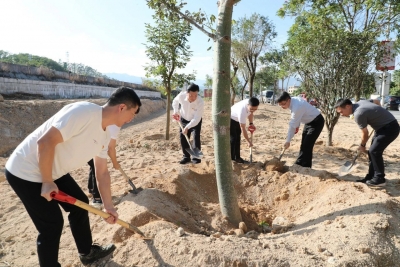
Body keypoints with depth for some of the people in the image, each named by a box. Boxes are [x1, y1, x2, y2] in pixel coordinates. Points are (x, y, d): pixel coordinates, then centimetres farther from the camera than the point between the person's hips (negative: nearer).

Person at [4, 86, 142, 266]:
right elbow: (45, 142, -31)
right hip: (25, 172, -9)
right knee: (52, 223, -3)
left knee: (80, 204, 14)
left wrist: (108, 205, 10)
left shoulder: (105, 134, 0)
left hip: (54, 171, 9)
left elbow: (102, 172, 7)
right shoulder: (83, 111, -28)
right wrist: (47, 182, -21)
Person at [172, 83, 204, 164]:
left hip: (196, 121, -3)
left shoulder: (200, 102, -35)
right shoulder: (181, 95, -26)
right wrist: (176, 111, -6)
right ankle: (186, 157, 18)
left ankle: (196, 157, 6)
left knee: (196, 138, -10)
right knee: (183, 138, 5)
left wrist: (187, 127, -40)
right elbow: (175, 101, 1)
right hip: (184, 119, 3)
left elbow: (196, 119, -33)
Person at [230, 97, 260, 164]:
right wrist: (249, 141, -27)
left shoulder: (250, 105, -20)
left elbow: (250, 113, 5)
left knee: (237, 138, 10)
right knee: (233, 139, -12)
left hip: (237, 120, 8)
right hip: (230, 119, -8)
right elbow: (243, 129, -33)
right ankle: (231, 159, -5)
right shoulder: (242, 111, -41)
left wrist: (251, 123, -9)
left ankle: (237, 158, 18)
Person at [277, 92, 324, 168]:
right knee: (304, 145, 10)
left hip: (317, 122, -9)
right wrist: (297, 126, 2)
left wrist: (288, 141, -23)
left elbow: (292, 125, -29)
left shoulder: (297, 107, -34)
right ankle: (299, 166, 18)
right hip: (309, 121, 9)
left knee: (307, 146, -13)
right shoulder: (293, 100, -8)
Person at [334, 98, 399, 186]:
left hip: (390, 127, -10)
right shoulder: (360, 102, 2)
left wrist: (362, 145, 7)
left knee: (374, 151, -13)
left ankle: (380, 179, -2)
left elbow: (365, 133, -12)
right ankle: (371, 177, 16)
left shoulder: (358, 114, -25)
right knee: (372, 151, 9)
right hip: (385, 126, 10)